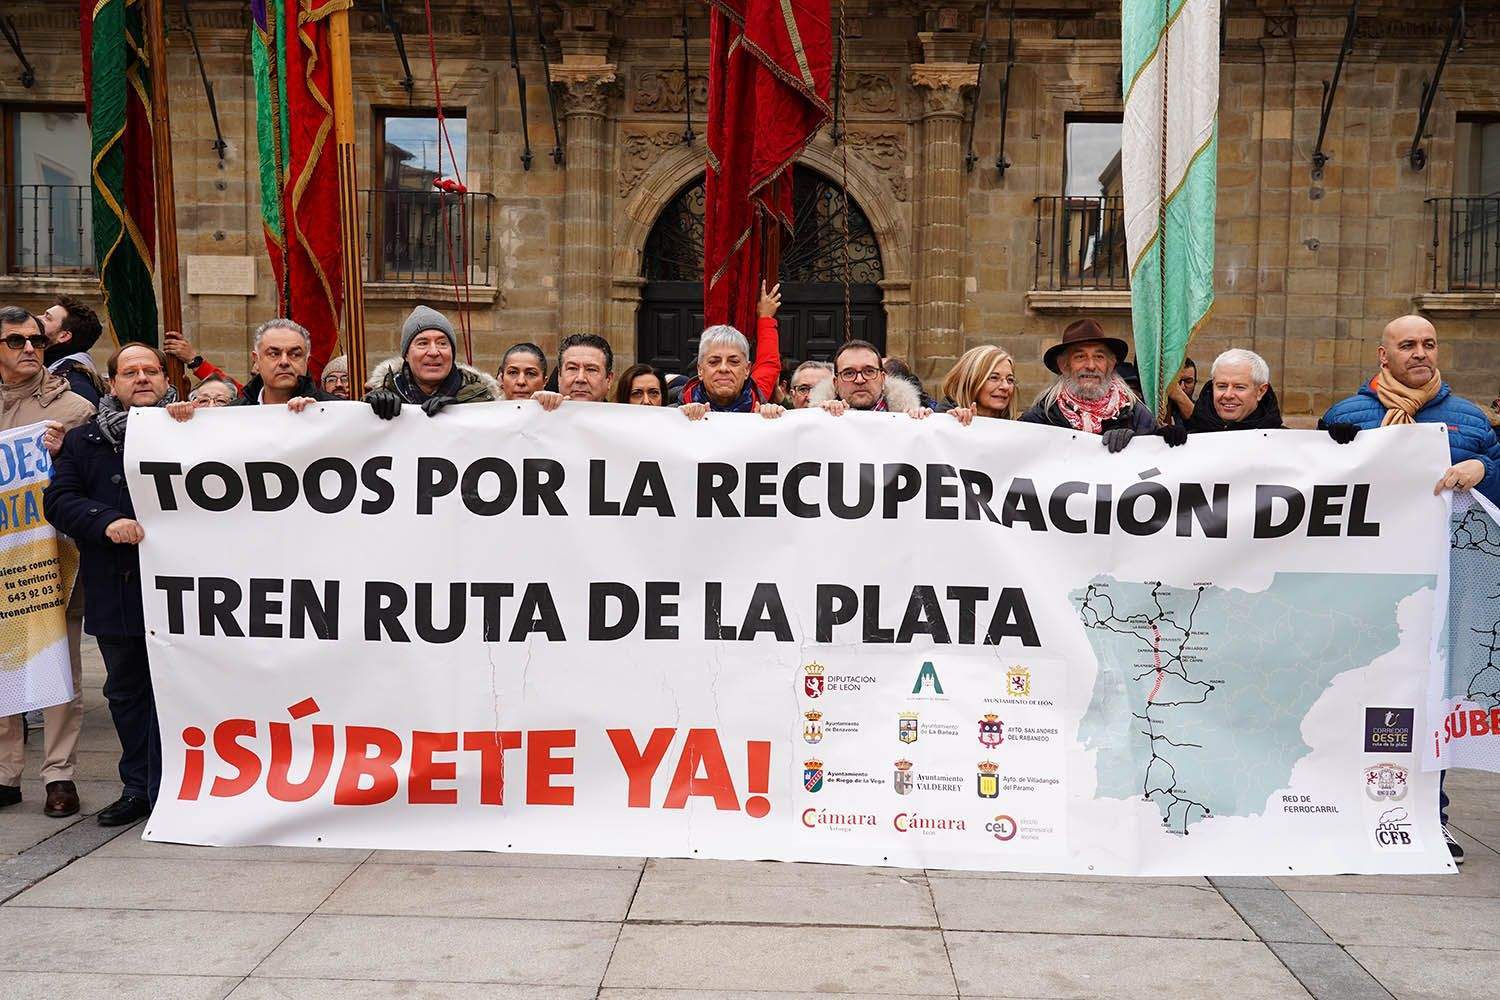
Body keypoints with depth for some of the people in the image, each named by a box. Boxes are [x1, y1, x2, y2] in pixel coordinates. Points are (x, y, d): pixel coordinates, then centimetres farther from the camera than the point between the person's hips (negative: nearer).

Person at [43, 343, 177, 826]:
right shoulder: (84, 440, 12)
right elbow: (58, 500, 3)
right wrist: (106, 521, -14)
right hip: (113, 590, 4)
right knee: (125, 691, 14)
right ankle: (137, 787, 27)